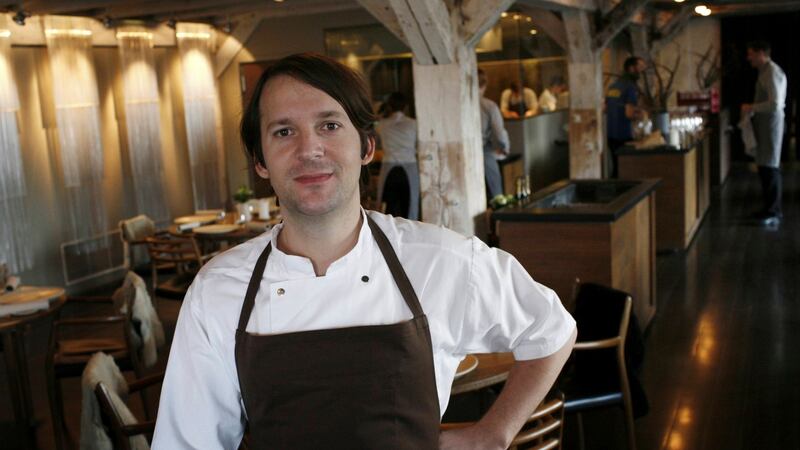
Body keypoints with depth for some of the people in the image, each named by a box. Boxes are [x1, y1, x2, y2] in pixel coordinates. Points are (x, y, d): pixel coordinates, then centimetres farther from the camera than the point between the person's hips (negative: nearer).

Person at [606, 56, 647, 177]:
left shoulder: (613, 86, 11)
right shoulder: (631, 87, -13)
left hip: (611, 134, 8)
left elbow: (606, 109, 19)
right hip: (624, 135, -8)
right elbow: (629, 114, -21)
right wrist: (640, 115, 0)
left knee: (616, 167, 14)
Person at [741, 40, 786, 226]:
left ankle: (773, 213, -1)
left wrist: (751, 108, -16)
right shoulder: (765, 71, 14)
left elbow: (775, 104, -24)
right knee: (766, 167, 14)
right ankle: (771, 209, 23)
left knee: (769, 168, -6)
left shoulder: (772, 73, -17)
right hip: (764, 124, 10)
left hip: (771, 123, -10)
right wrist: (752, 109, 12)